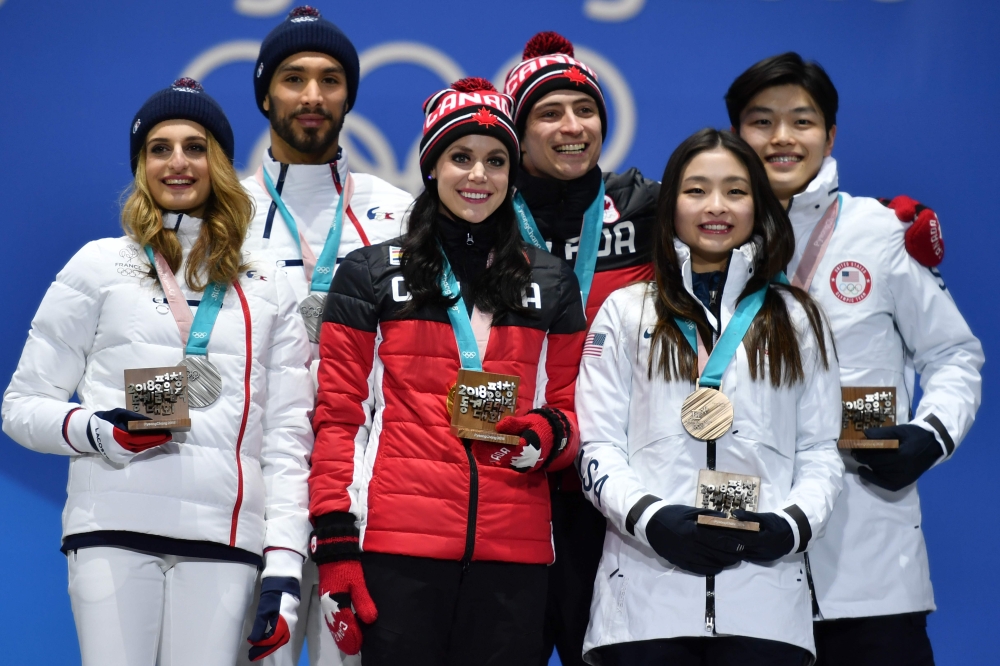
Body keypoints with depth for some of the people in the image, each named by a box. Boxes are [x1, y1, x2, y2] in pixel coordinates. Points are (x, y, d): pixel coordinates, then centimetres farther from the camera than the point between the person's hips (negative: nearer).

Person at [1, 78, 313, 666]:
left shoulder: (268, 291, 17)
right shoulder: (100, 266, 12)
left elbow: (287, 436, 12)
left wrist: (284, 563, 2)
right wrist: (96, 430, -11)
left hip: (225, 540, 2)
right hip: (115, 528, -1)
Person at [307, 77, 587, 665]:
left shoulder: (552, 283, 15)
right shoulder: (370, 275, 8)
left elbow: (571, 411, 19)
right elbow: (338, 417, 5)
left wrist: (549, 434, -6)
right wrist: (335, 544, -4)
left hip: (514, 548, 2)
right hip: (397, 544, -2)